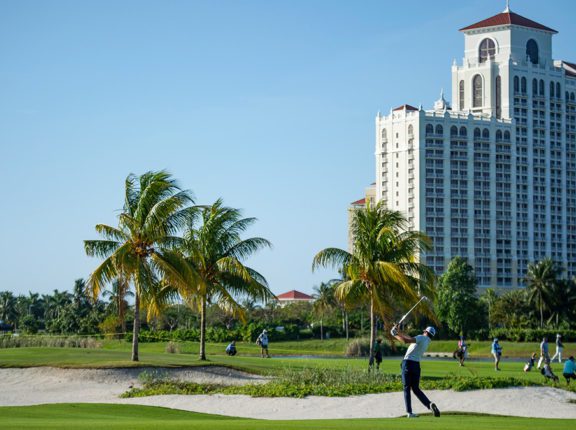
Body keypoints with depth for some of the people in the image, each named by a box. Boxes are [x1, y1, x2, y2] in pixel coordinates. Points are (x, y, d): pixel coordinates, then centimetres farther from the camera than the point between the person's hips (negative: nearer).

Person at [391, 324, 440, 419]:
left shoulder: (421, 337, -5)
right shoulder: (427, 342, 17)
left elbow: (406, 340, -19)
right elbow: (410, 338, 24)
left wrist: (395, 335, -6)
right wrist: (399, 332, 24)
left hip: (408, 363, -6)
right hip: (416, 364, 6)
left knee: (407, 388, 1)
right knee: (416, 389, 13)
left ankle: (409, 412, -6)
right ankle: (430, 404, -10)